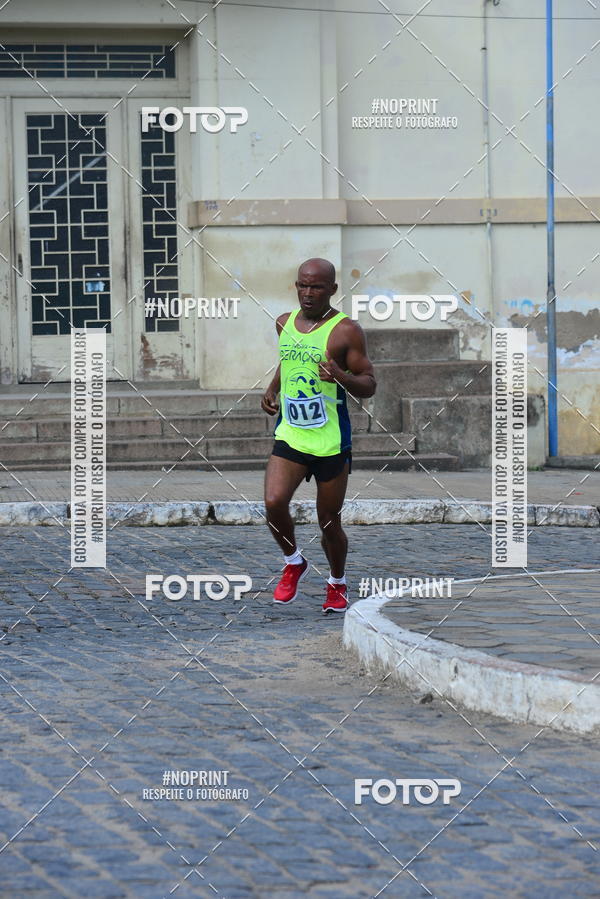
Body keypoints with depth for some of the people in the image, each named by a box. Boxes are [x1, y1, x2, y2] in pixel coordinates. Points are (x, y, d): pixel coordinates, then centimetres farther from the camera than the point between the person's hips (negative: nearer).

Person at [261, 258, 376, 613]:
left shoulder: (346, 330, -8)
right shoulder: (285, 322, 9)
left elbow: (369, 385, -8)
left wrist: (340, 376, -27)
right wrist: (272, 390, 14)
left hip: (331, 441, -4)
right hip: (289, 436, 4)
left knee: (329, 521, 5)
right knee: (274, 503, -17)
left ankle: (338, 584, 31)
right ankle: (294, 563, 10)